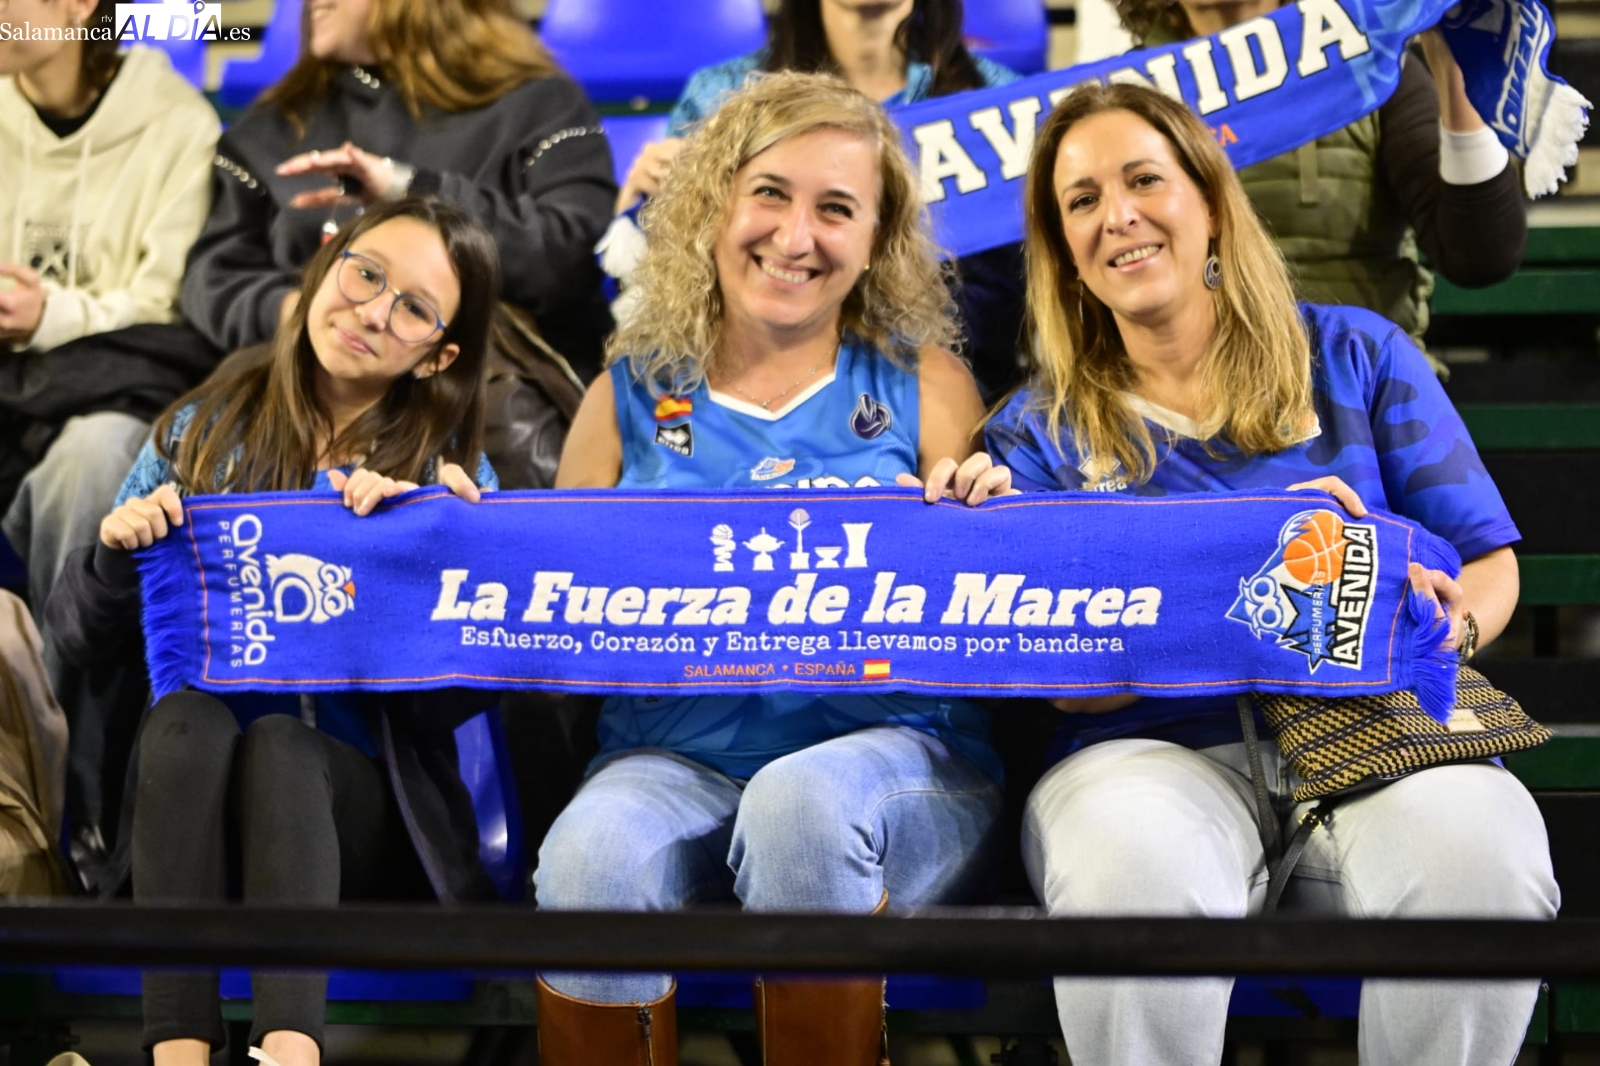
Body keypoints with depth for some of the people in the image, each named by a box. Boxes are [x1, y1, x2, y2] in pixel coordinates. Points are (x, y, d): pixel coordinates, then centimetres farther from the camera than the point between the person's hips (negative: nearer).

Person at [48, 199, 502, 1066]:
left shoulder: (448, 474, 6)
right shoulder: (200, 431, 11)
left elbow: (464, 693, -5)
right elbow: (84, 626, 13)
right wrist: (118, 548, -9)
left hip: (352, 796, -1)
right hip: (184, 775, 1)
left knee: (279, 740, -32)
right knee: (186, 712, -31)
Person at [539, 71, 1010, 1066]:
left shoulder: (923, 386, 11)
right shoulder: (632, 394, 14)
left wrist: (979, 519, -14)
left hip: (894, 751, -1)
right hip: (675, 758, 1)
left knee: (803, 801, -35)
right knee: (592, 854, -31)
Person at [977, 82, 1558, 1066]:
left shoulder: (1356, 356, 16)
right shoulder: (1037, 431, 13)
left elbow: (1489, 562, 13)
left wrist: (1441, 626, -12)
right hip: (1153, 751, -1)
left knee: (1478, 854, -34)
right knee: (1136, 866, -38)